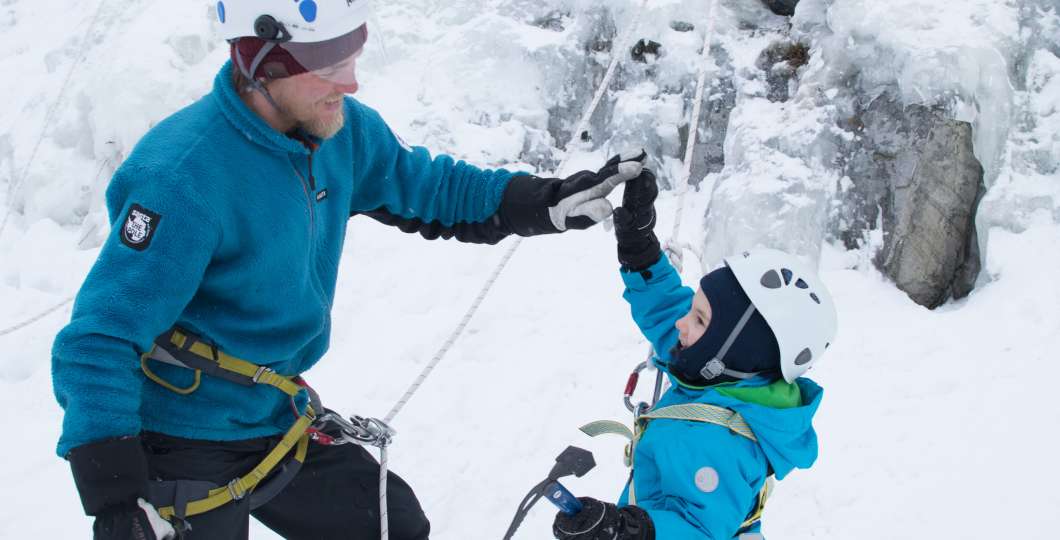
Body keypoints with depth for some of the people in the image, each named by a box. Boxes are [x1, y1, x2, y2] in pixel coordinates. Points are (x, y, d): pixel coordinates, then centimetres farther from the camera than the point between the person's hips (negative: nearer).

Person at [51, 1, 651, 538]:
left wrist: (550, 202, -2)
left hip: (276, 424, 7)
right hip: (181, 449, -7)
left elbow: (424, 188, 11)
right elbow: (99, 340, -28)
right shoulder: (185, 177, -30)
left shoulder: (343, 131, -8)